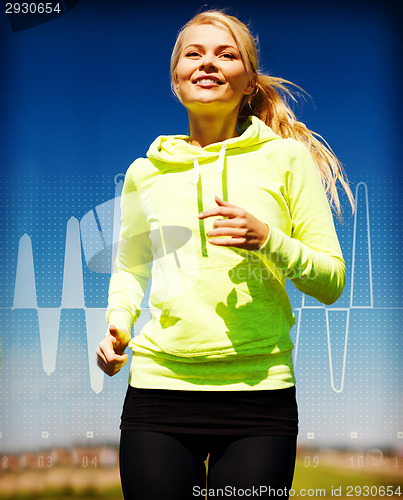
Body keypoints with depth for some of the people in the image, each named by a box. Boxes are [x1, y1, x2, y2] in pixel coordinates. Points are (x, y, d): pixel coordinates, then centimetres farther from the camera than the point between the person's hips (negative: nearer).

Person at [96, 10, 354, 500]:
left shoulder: (286, 157, 2)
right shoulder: (145, 173, 8)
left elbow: (332, 281, 3)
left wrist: (269, 240, -14)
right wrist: (117, 325, 6)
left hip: (260, 392, -1)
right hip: (158, 386, 2)